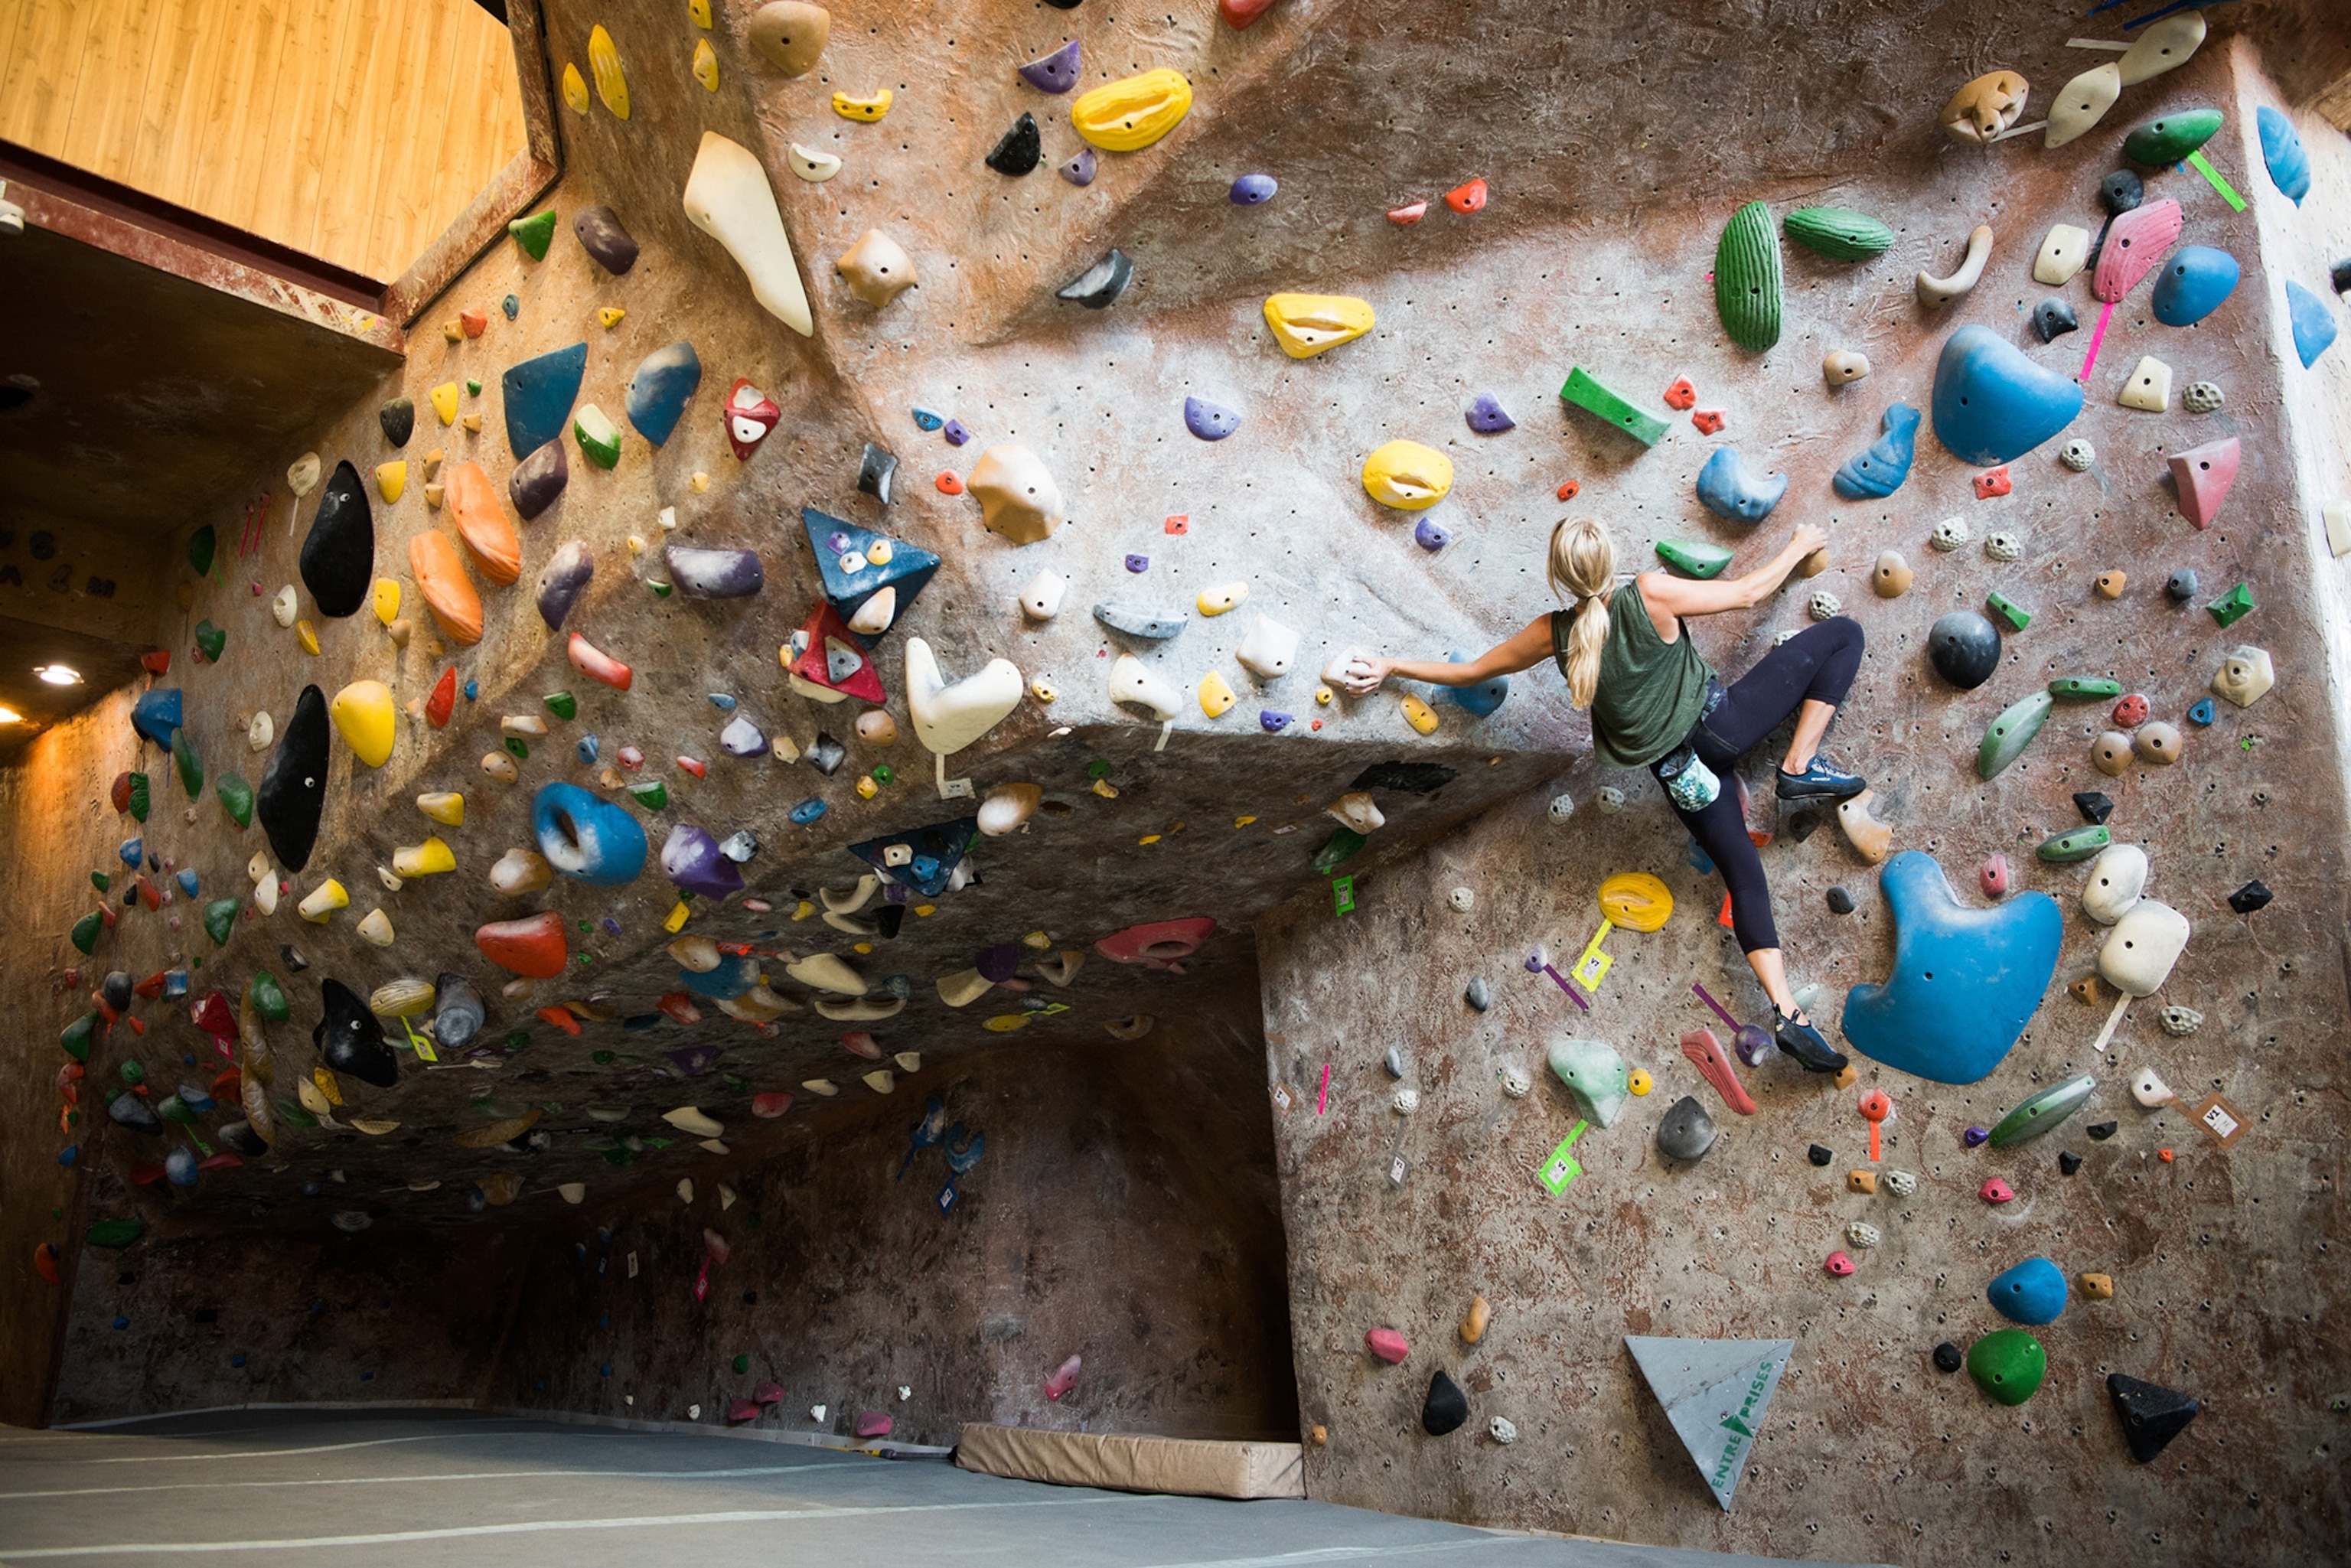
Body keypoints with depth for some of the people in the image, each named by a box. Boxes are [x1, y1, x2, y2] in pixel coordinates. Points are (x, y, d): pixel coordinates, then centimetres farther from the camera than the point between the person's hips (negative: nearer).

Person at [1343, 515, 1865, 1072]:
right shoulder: (1650, 595, -21)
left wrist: (1390, 666, 13)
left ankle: (1789, 1016, 9)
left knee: (1742, 872, 17)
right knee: (1841, 634, 6)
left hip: (1675, 769, 4)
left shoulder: (1555, 633, -11)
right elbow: (1749, 592, -8)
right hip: (1721, 724, -4)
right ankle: (1801, 769, 2)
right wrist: (1798, 546, 12)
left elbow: (1469, 672, 0)